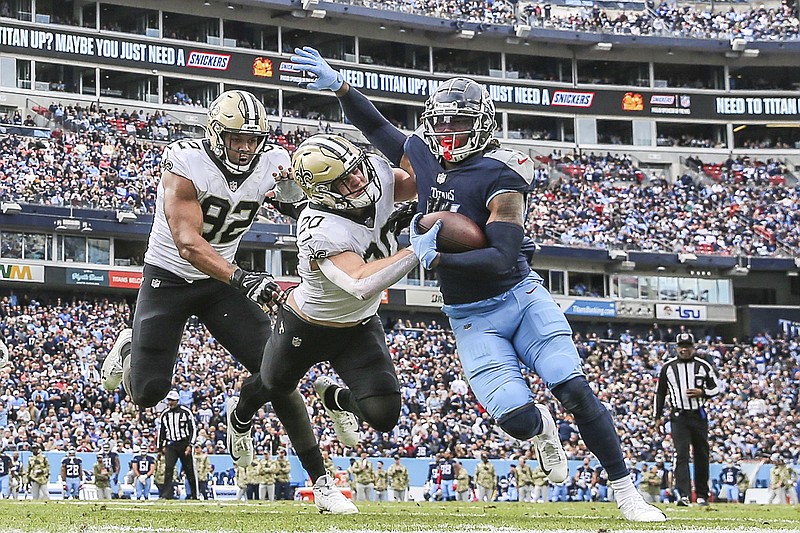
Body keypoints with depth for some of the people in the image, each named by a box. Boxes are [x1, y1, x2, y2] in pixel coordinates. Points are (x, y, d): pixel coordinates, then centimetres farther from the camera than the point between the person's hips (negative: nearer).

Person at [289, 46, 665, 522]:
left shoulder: (498, 177, -16)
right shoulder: (421, 156, 2)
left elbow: (503, 259, -25)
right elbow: (376, 127, 20)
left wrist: (436, 257, -32)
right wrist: (340, 86, 8)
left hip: (520, 297, -3)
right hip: (470, 318, 3)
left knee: (574, 389, -17)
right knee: (515, 416, -15)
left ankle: (626, 491, -5)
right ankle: (541, 427, 25)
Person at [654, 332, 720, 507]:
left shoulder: (703, 366, 4)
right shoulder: (668, 367, 5)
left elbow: (716, 388, 9)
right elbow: (660, 392, 12)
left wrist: (702, 392, -12)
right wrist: (658, 417, 10)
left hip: (699, 416, 1)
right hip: (679, 417, -1)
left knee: (701, 456, 7)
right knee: (681, 454, -14)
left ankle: (702, 495, 19)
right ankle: (684, 495, -23)